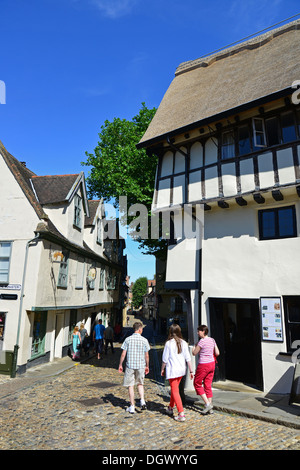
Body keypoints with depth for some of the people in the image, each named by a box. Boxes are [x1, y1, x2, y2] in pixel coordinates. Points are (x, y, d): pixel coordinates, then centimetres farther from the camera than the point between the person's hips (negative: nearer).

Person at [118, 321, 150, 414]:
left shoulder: (128, 339, -5)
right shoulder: (144, 340, -3)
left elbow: (123, 354, -4)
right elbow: (147, 355, 2)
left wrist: (120, 364, 7)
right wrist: (147, 366, 14)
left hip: (130, 365, -1)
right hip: (141, 365, 1)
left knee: (130, 385, 9)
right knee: (140, 383, 21)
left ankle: (132, 407, 15)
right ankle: (142, 401, 5)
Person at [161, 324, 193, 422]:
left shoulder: (169, 343, -15)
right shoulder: (184, 343, -2)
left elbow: (165, 359, -9)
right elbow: (188, 358, 0)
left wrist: (162, 369, 6)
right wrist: (191, 371, 6)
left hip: (172, 370, -6)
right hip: (181, 370, 6)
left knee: (175, 391, 3)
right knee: (174, 389, 23)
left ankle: (181, 414, -1)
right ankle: (171, 408, 38)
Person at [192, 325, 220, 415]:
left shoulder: (202, 341, -18)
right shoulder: (212, 340, 3)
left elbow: (194, 353, -10)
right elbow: (217, 353, 8)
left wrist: (194, 346, 7)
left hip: (203, 365, -7)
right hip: (212, 363, 7)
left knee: (197, 384, 9)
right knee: (208, 385, 14)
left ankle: (207, 403, 3)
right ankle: (210, 408, 17)